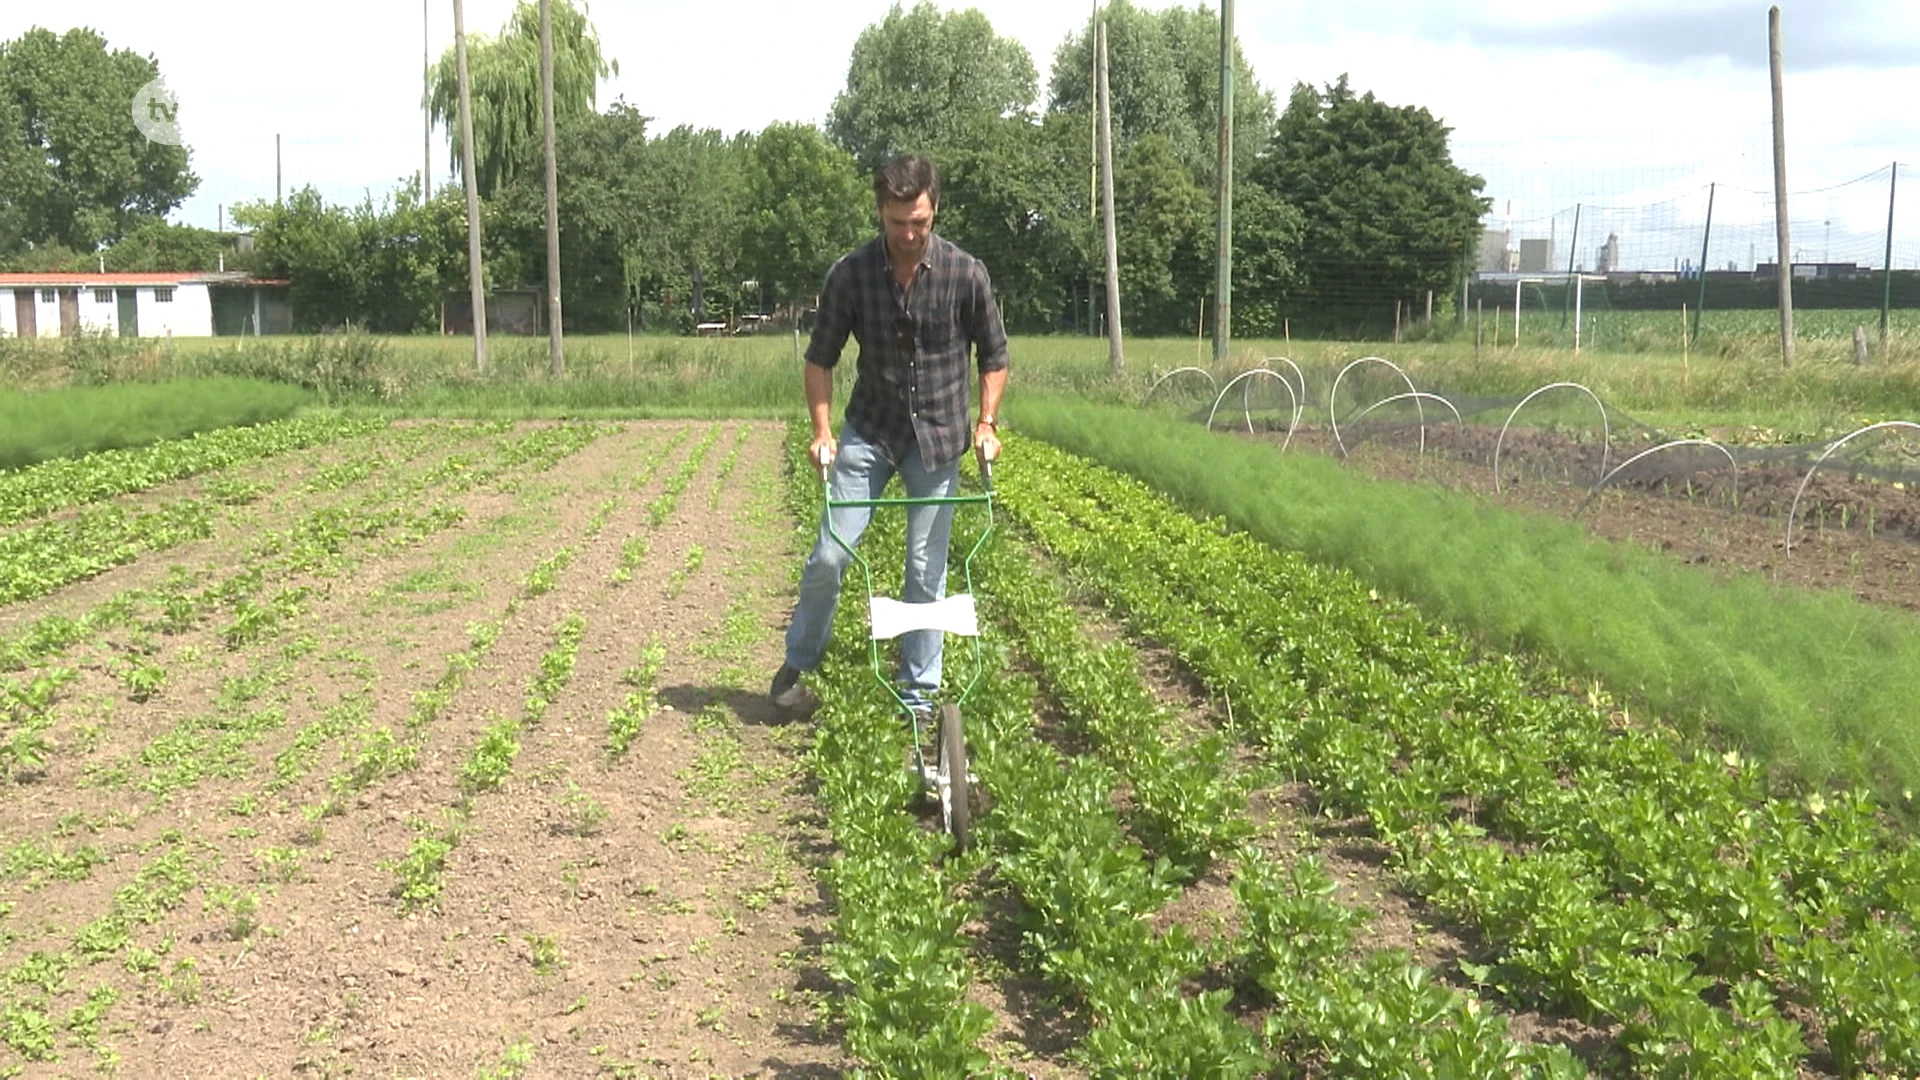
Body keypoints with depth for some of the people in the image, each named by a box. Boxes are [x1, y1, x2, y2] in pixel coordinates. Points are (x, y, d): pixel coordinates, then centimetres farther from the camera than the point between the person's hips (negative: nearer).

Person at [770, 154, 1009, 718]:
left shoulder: (966, 274, -10)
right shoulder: (850, 274, -9)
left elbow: (993, 356, 4)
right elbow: (820, 357, 2)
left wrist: (986, 423, -7)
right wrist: (822, 430, -7)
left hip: (937, 438, 0)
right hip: (868, 433, 0)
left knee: (927, 570, 3)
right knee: (829, 555, -4)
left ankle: (919, 696, 15)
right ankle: (797, 666, 18)